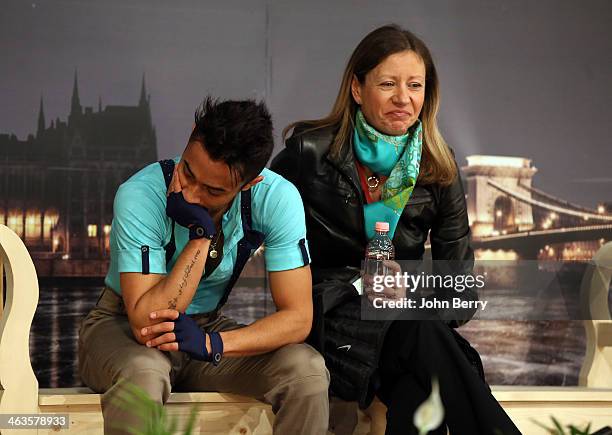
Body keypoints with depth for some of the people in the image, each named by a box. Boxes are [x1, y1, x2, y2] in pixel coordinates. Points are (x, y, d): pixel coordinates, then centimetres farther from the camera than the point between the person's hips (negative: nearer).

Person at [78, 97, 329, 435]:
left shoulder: (277, 199, -18)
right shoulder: (140, 196, -27)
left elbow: (297, 318, -18)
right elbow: (146, 325, -31)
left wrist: (212, 343, -32)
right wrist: (201, 234, -35)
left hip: (206, 327, 3)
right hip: (123, 327, -3)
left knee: (307, 370, -24)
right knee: (143, 373, -38)